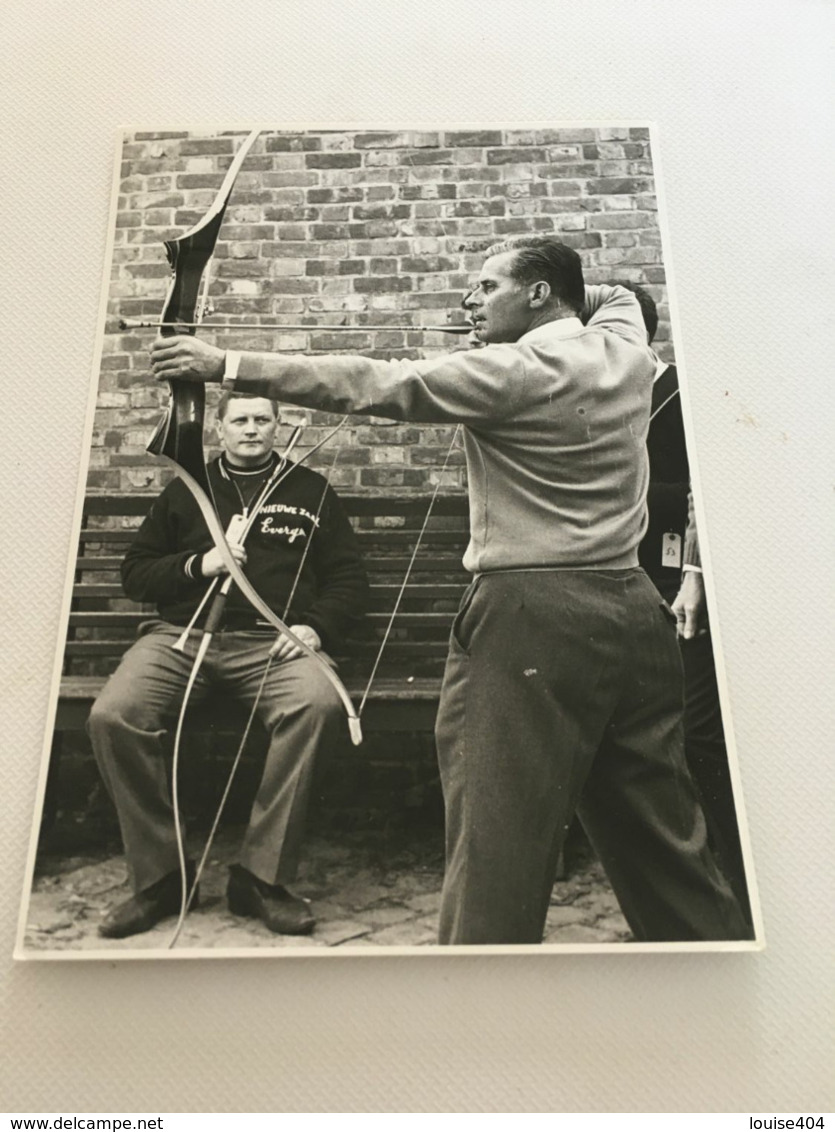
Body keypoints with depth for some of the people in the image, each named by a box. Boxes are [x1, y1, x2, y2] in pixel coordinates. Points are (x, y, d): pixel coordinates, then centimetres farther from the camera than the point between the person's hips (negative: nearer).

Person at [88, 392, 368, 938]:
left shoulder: (310, 490, 19)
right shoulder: (187, 489, 23)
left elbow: (349, 578, 13)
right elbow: (135, 573, 19)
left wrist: (315, 627, -6)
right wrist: (197, 564, 1)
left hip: (271, 640, -1)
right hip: (181, 635, 2)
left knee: (318, 704, -35)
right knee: (113, 715, -27)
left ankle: (262, 877, -20)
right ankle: (159, 875, -8)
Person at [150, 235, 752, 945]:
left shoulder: (514, 370, -7)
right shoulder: (626, 348, 13)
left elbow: (375, 385, -9)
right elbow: (614, 295, 38)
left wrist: (229, 366, -6)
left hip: (534, 616, -8)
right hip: (634, 608, 8)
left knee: (498, 837, -2)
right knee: (657, 827, 16)